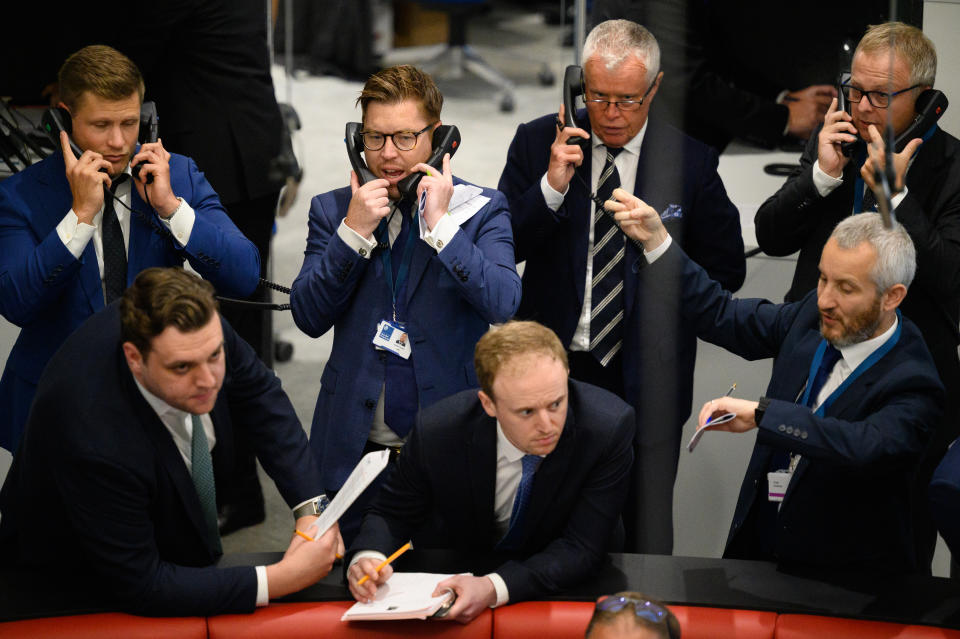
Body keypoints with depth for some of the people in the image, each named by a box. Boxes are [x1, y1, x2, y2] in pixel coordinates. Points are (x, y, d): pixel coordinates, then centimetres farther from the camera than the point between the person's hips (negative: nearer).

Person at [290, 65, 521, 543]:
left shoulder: (480, 210, 0)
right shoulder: (332, 211, 6)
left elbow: (503, 305, -15)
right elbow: (308, 318, -4)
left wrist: (441, 225, -19)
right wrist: (354, 231, -14)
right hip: (354, 448, 2)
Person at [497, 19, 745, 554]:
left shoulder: (690, 162, -4)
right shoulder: (538, 143, -2)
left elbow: (727, 268, 4)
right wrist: (551, 186, -21)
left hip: (645, 384, -1)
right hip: (555, 370, 1)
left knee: (644, 539, 10)